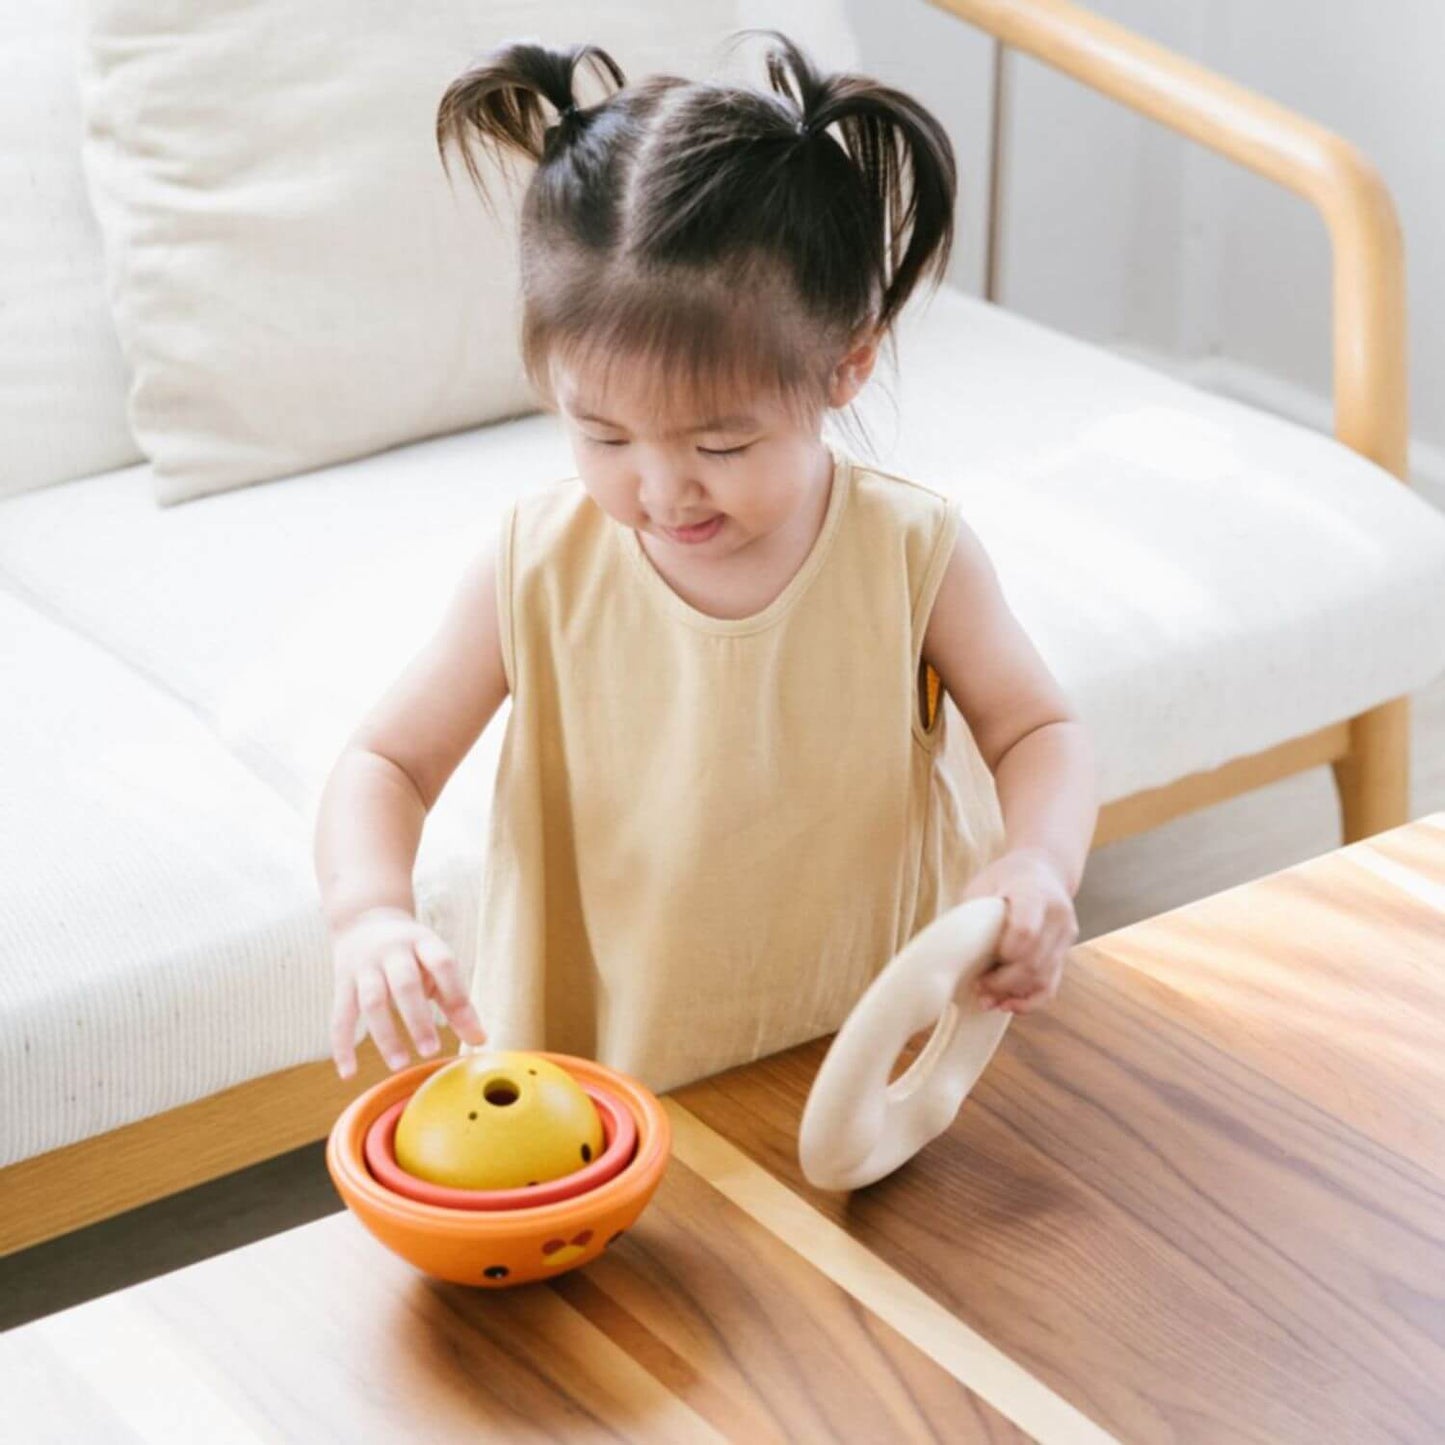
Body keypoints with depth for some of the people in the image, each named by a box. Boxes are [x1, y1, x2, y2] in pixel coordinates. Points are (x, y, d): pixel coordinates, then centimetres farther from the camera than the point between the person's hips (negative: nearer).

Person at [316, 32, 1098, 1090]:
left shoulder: (911, 554, -11)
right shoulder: (541, 566, -10)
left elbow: (1039, 733, 2)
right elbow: (388, 763, 0)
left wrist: (1036, 867, -20)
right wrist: (369, 915, -20)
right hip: (598, 1071, 1)